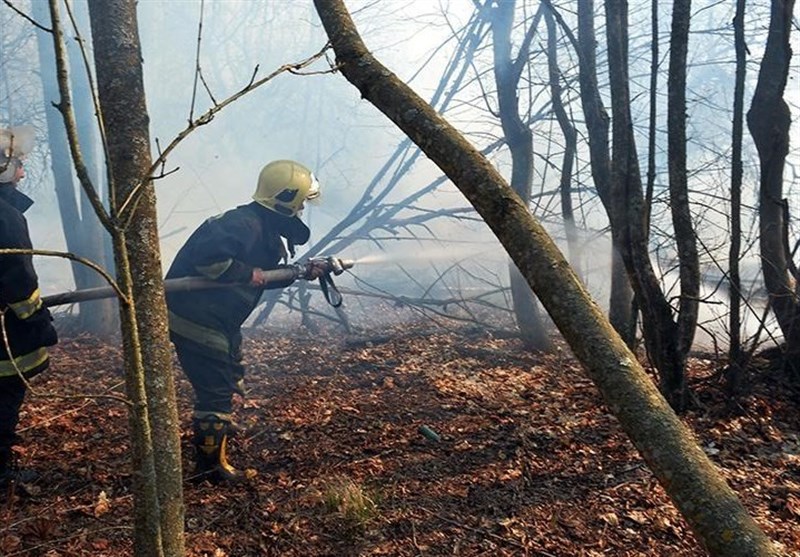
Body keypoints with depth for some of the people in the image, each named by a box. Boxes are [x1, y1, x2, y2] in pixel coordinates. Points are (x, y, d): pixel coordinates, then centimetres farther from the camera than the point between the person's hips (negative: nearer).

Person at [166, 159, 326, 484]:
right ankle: (210, 467, 15)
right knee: (216, 392, -1)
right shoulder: (244, 225, -24)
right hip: (196, 320, -11)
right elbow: (205, 256, -37)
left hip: (219, 320, 11)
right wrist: (245, 272, -28)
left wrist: (302, 272, 6)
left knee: (229, 381, 23)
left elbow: (267, 274, 18)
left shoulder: (265, 230, 8)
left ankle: (216, 436, 42)